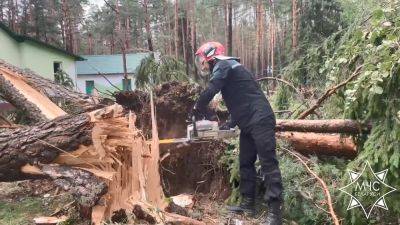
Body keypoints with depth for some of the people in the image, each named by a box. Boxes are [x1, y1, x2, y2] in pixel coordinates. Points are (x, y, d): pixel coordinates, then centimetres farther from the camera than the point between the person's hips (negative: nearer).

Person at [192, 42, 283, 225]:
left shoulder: (222, 65, -5)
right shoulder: (225, 69, 23)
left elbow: (209, 92, -17)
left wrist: (197, 109, 1)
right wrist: (229, 125, 18)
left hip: (260, 120, -10)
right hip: (248, 124, 10)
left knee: (268, 163, -9)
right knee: (245, 163, 12)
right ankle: (248, 204, 21)